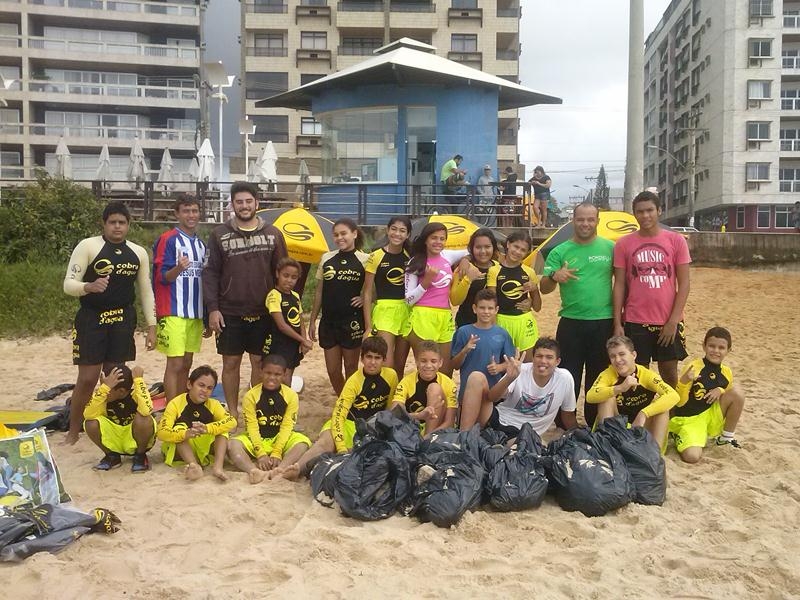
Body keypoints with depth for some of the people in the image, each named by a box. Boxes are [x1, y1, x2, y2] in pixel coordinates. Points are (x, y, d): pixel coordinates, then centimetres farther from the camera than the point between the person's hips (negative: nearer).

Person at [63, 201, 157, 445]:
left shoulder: (139, 253, 6)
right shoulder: (88, 246, -7)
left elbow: (146, 291, 11)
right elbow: (68, 284, -9)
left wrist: (151, 326, 6)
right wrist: (89, 286, -31)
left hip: (123, 320, 3)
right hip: (92, 319, -3)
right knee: (87, 379, -3)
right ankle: (73, 432, 13)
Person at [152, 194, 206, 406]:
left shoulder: (201, 244, 15)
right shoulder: (168, 240, -6)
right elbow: (162, 277, -10)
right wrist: (178, 269, -32)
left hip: (196, 314, 7)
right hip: (174, 313, -7)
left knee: (186, 364, 11)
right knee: (175, 364, -6)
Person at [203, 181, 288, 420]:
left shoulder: (272, 234, 5)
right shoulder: (220, 234, 2)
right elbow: (210, 273, 0)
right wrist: (213, 308, -7)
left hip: (263, 311, 1)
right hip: (229, 312, -1)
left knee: (260, 362, 7)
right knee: (231, 363, 6)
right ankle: (232, 413, 19)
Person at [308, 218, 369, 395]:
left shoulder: (365, 259, -4)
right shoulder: (326, 258, 7)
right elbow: (319, 291, 12)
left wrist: (366, 298, -14)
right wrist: (312, 320, 11)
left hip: (353, 321, -4)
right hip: (328, 321, 4)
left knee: (351, 368, 6)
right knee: (333, 370, 8)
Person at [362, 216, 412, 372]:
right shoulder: (376, 257, -4)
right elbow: (367, 292, -5)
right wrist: (368, 326, -9)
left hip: (407, 311, 4)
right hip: (384, 311, -4)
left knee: (400, 365, 10)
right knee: (387, 366, -13)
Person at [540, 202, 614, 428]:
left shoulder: (610, 247, 1)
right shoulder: (560, 252, 0)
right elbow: (544, 289, -5)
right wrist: (554, 276, -26)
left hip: (604, 323, 1)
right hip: (571, 323, -1)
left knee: (599, 377, 12)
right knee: (568, 376, 5)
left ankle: (595, 425, 26)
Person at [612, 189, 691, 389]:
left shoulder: (676, 241, 0)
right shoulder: (623, 244, 1)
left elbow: (684, 283, -1)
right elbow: (619, 285, 2)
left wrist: (673, 320, -8)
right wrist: (617, 323, -4)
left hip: (668, 322, 0)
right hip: (635, 322, 0)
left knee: (669, 373, 8)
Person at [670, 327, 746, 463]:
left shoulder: (726, 373, -1)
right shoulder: (693, 367, -17)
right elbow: (680, 402, -17)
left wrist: (721, 391, -9)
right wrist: (684, 382, -36)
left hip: (711, 416, 5)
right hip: (688, 419, -5)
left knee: (737, 392, -14)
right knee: (692, 456, -28)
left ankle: (727, 437, 4)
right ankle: (679, 438, 9)